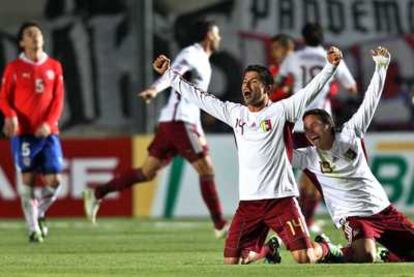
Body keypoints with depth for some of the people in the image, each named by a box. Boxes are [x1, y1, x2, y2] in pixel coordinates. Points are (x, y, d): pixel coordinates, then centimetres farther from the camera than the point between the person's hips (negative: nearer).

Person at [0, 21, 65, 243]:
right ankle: (33, 228, 4)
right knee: (27, 179, -7)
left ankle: (39, 213, 24)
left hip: (48, 132, 2)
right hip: (23, 132, -2)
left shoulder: (54, 67, 8)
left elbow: (58, 99, 6)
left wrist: (48, 123, -9)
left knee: (54, 180, -4)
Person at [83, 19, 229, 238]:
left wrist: (199, 133, 32)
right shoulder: (191, 54, -8)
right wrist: (155, 88, -47)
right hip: (179, 121, -10)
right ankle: (220, 226, -3)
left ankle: (97, 194, 10)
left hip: (182, 122, 10)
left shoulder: (202, 60, 22)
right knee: (206, 169, -6)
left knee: (147, 172, 8)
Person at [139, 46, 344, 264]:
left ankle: (322, 248, 25)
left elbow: (311, 90, -10)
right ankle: (267, 249, 33)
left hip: (281, 198, -5)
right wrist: (168, 74, 20)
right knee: (231, 260, 2)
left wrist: (331, 66, -24)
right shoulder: (235, 113, 11)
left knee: (304, 258, -12)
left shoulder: (280, 111, -2)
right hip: (248, 202, 5)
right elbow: (199, 97, 17)